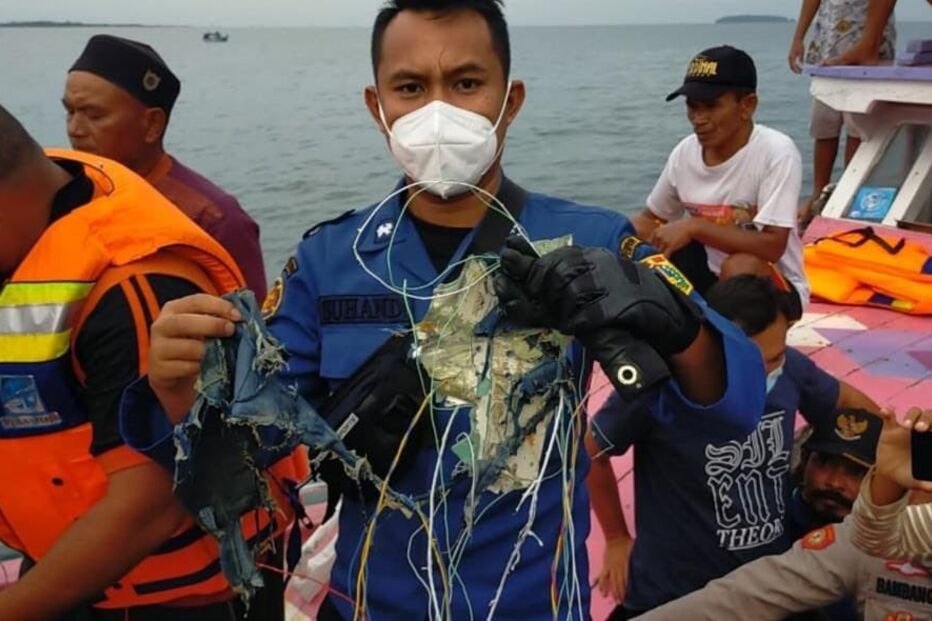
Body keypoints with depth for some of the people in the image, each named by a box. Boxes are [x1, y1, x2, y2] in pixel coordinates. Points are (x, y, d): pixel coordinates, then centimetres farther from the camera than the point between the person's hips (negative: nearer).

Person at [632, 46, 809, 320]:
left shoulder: (777, 152, -22)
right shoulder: (684, 152, -6)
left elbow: (772, 247, -28)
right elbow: (652, 219, 8)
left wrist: (694, 227, -31)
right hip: (708, 277, 6)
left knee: (739, 268, -37)